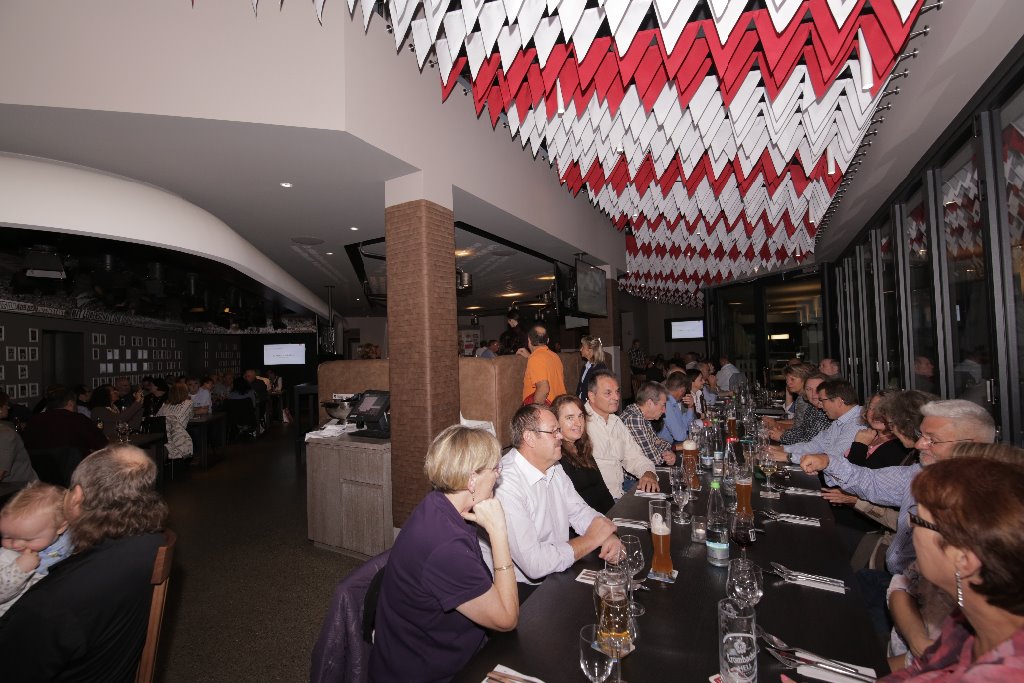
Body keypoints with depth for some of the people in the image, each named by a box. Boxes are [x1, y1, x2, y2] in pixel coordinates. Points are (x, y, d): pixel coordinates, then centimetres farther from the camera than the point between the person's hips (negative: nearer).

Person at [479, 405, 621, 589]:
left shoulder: (554, 468, 4)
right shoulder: (505, 485, -28)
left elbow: (581, 512, 9)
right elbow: (534, 563, -29)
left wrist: (608, 536, -12)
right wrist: (591, 539, -17)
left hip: (559, 575, 8)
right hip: (522, 590, -8)